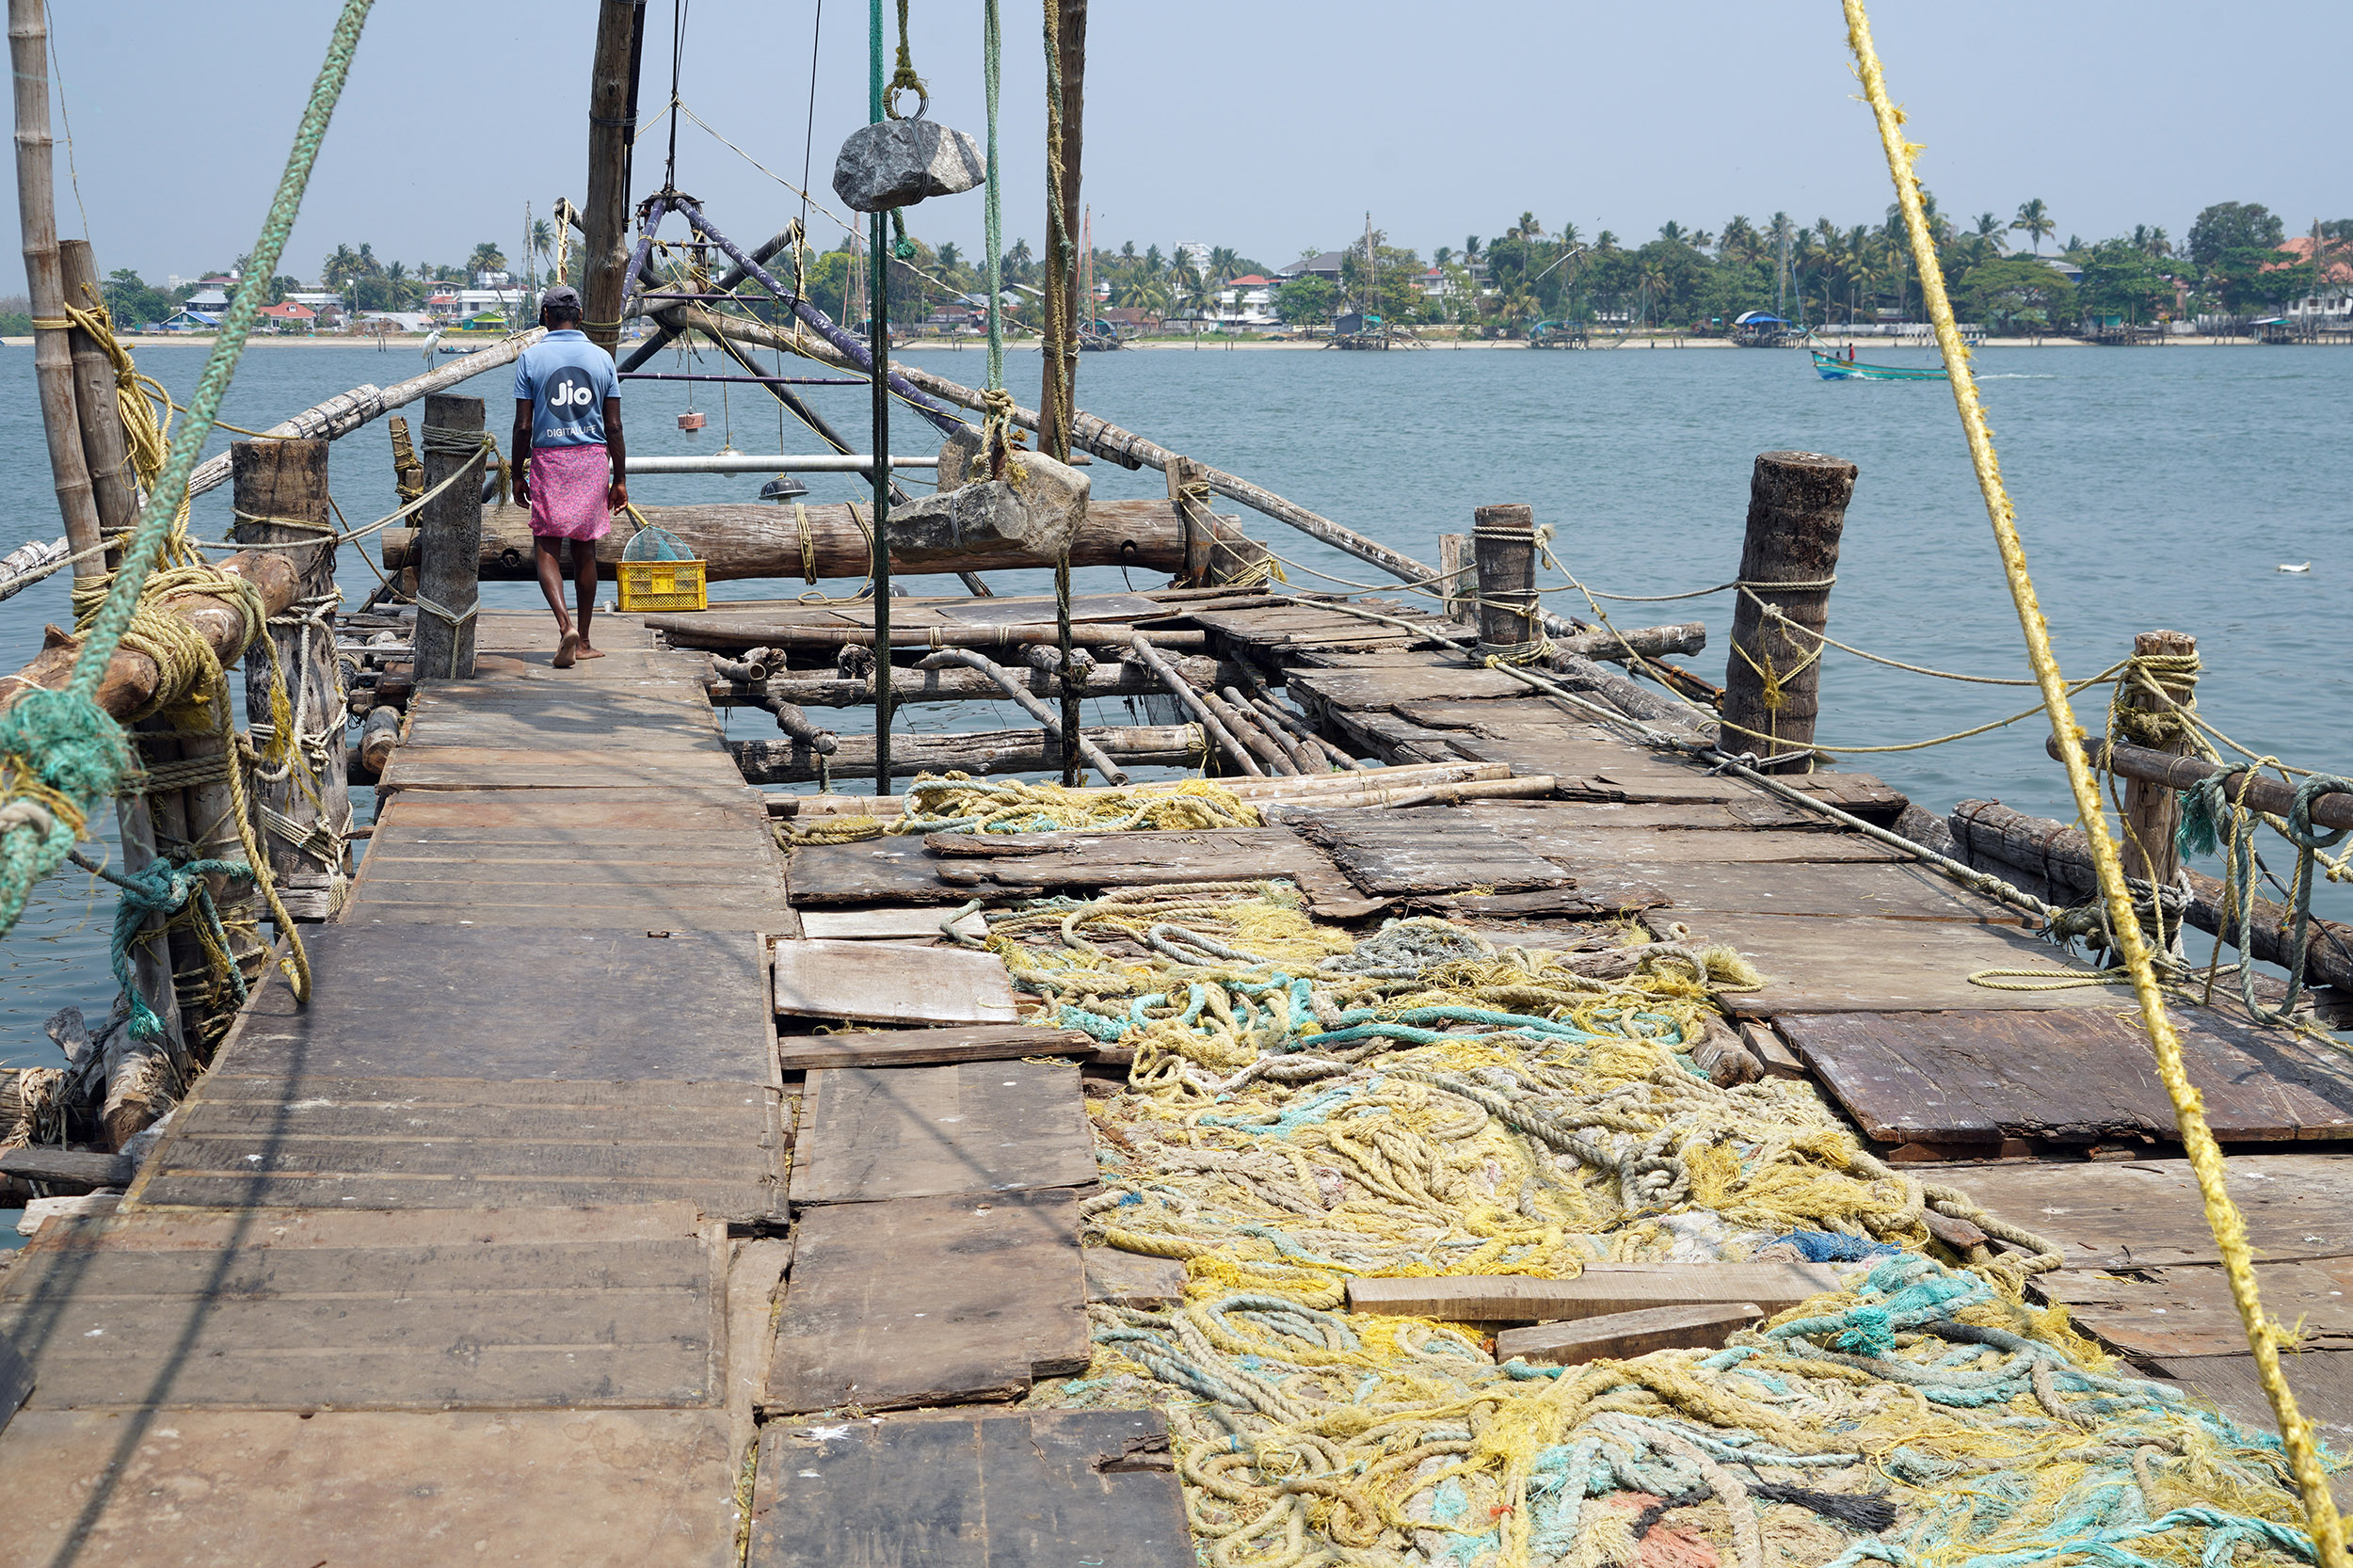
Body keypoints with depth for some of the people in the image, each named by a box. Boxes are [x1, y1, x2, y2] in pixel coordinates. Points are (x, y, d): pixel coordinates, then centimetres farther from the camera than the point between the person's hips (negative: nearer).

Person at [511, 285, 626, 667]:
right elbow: (614, 426, 2)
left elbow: (523, 426, -5)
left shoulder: (531, 358, -3)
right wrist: (620, 480, 8)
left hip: (549, 461, -2)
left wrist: (518, 475, 5)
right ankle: (582, 642, 17)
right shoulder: (601, 358, 2)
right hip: (593, 460, 2)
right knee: (585, 550, 11)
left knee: (547, 549, 2)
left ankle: (565, 625, -20)